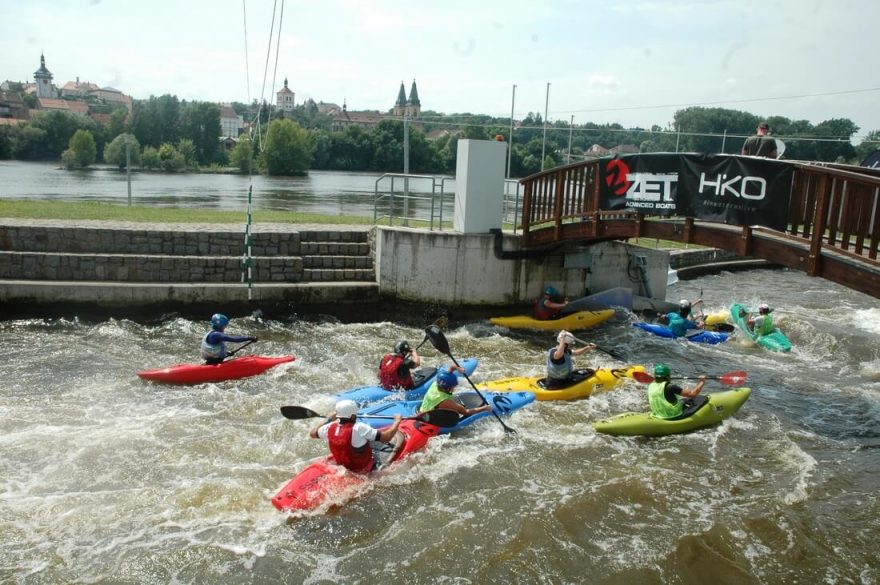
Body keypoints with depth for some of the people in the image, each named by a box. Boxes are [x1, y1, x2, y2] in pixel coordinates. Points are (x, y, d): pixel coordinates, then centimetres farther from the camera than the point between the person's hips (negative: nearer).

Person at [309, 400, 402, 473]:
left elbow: (312, 433, 8)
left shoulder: (330, 428, -14)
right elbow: (386, 437, -30)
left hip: (344, 467, 7)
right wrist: (397, 421, -15)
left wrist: (328, 419, 19)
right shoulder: (359, 428, -32)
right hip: (364, 468, -6)